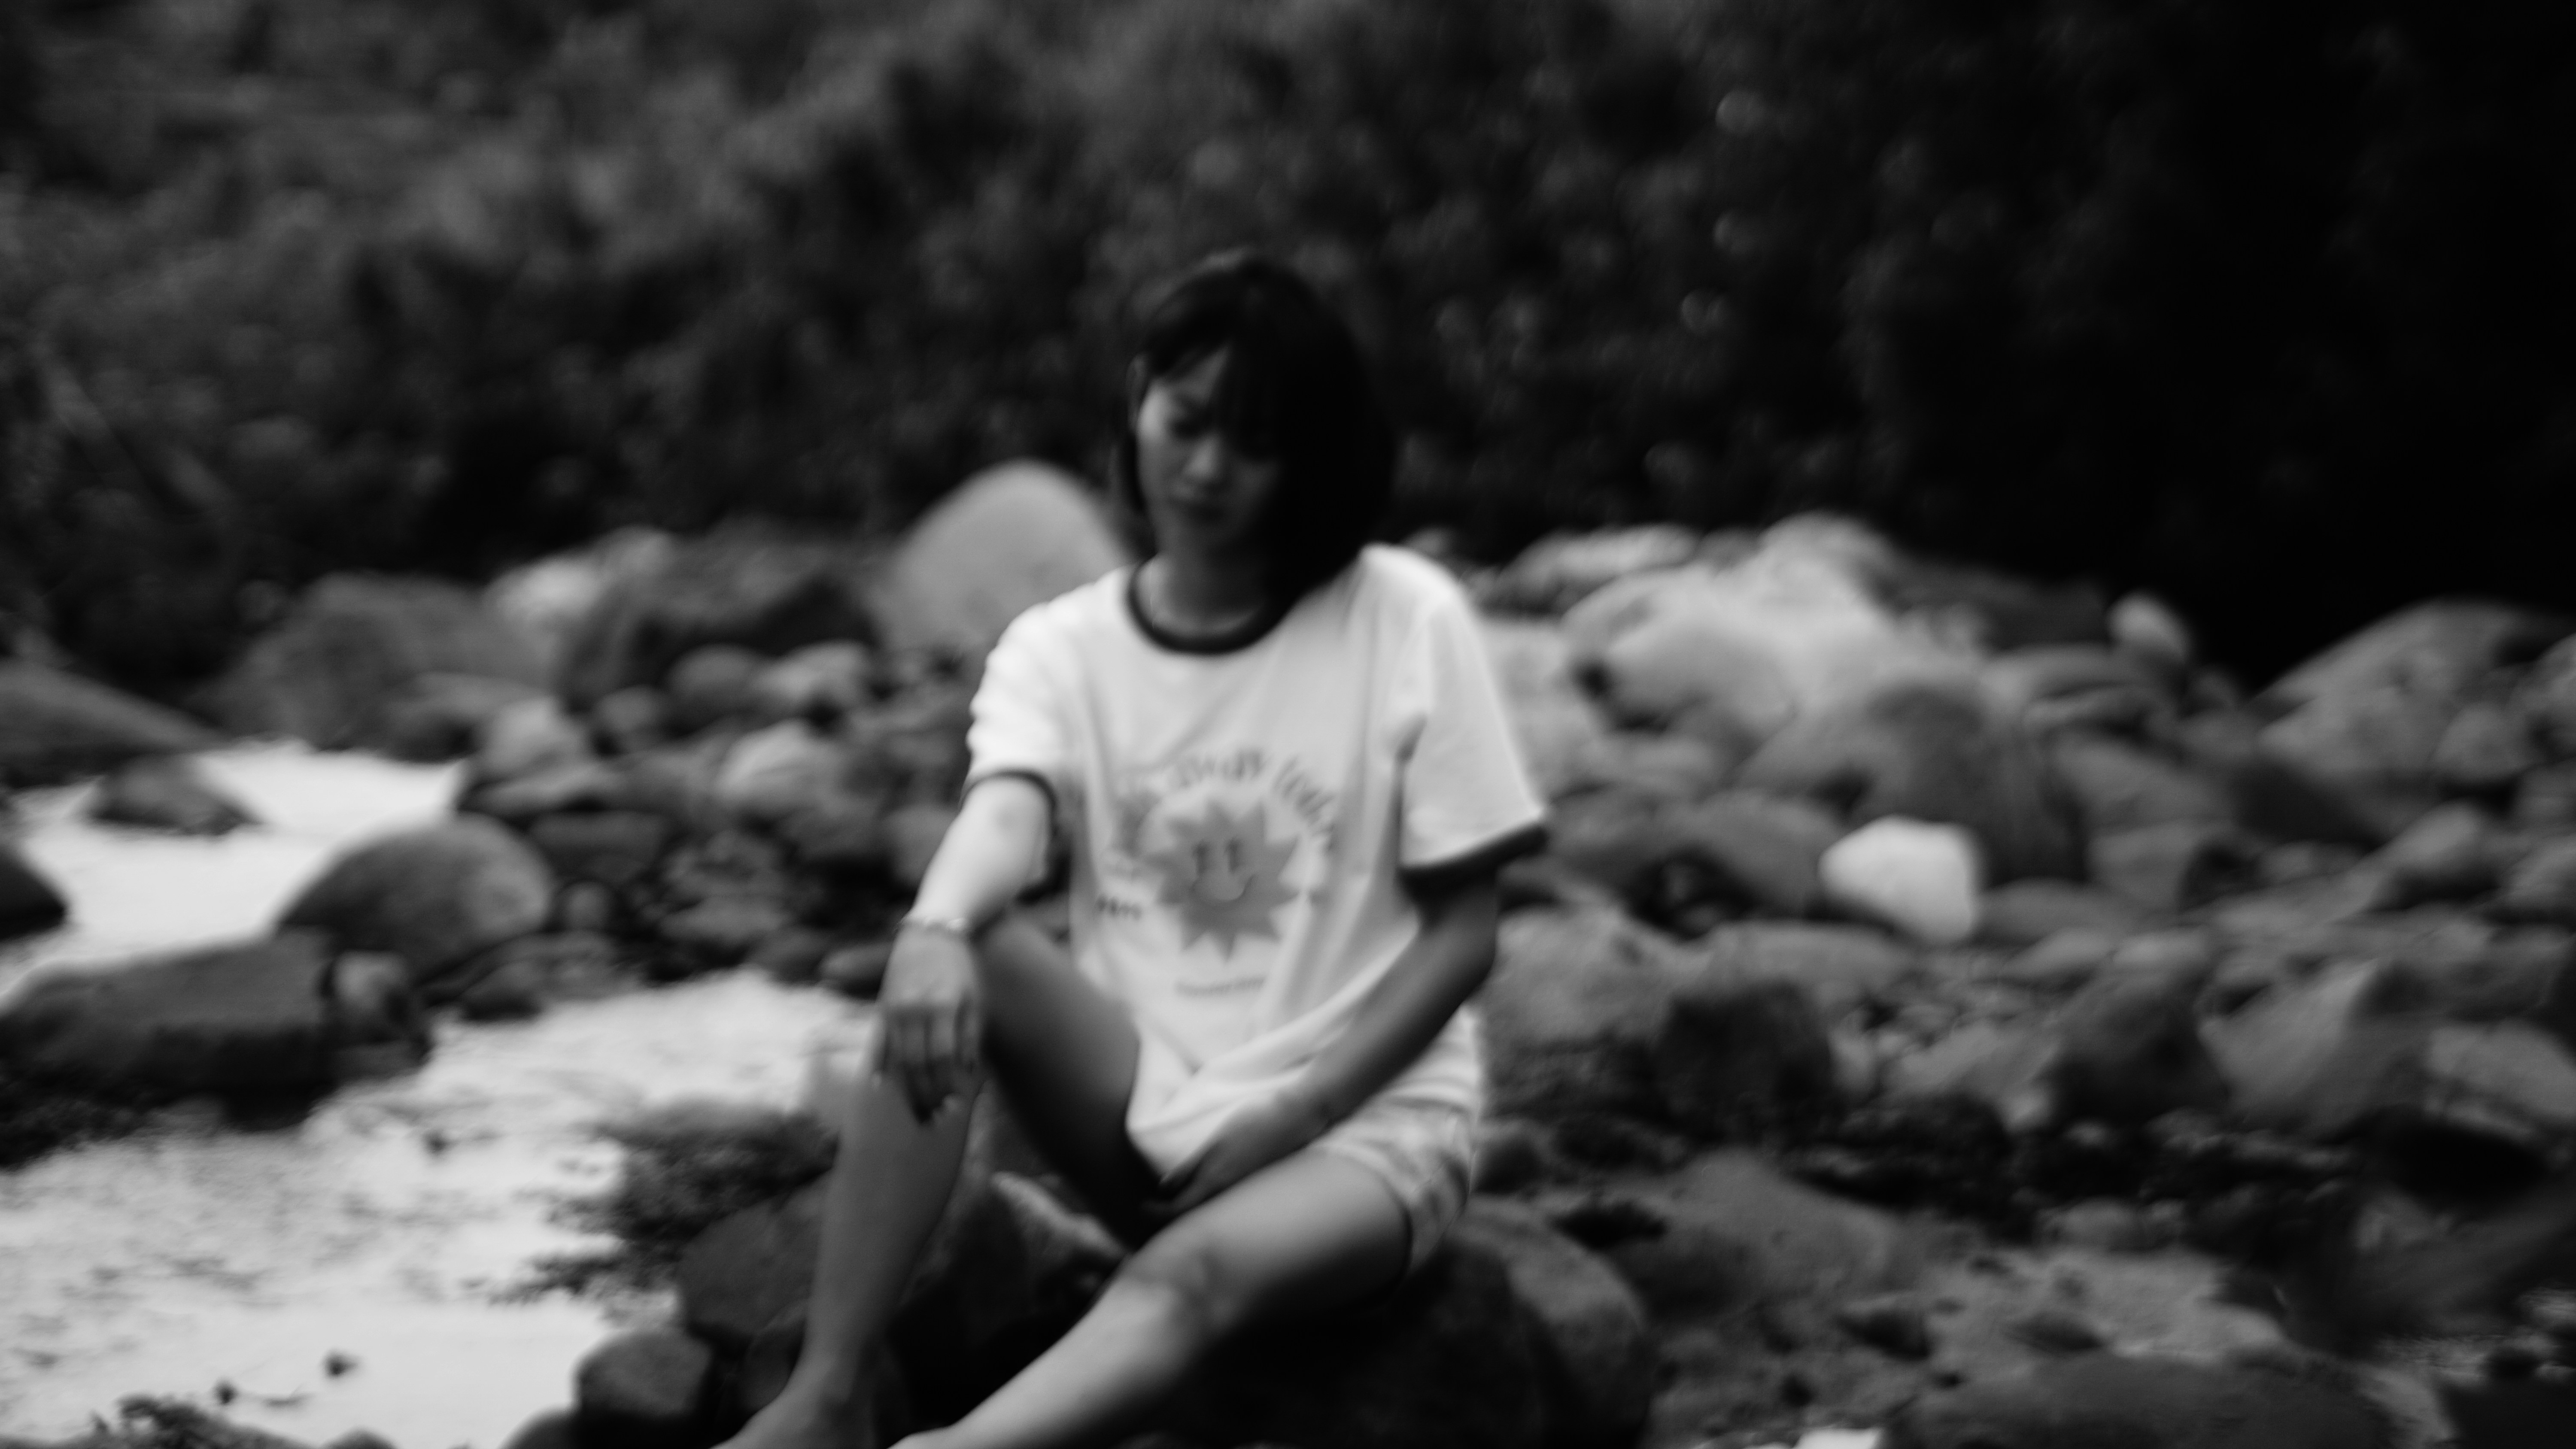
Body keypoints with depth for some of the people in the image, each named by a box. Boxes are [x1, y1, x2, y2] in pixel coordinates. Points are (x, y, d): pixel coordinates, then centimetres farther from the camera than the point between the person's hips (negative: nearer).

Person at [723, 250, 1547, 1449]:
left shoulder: (1405, 621, -5)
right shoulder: (1060, 649, 2)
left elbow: (1463, 932, -3)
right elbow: (1004, 817, -20)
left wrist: (1293, 1114, -13)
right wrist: (934, 931, -44)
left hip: (1362, 1124, -3)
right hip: (1146, 1120, 3)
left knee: (1193, 1270, -36)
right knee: (964, 966, -26)